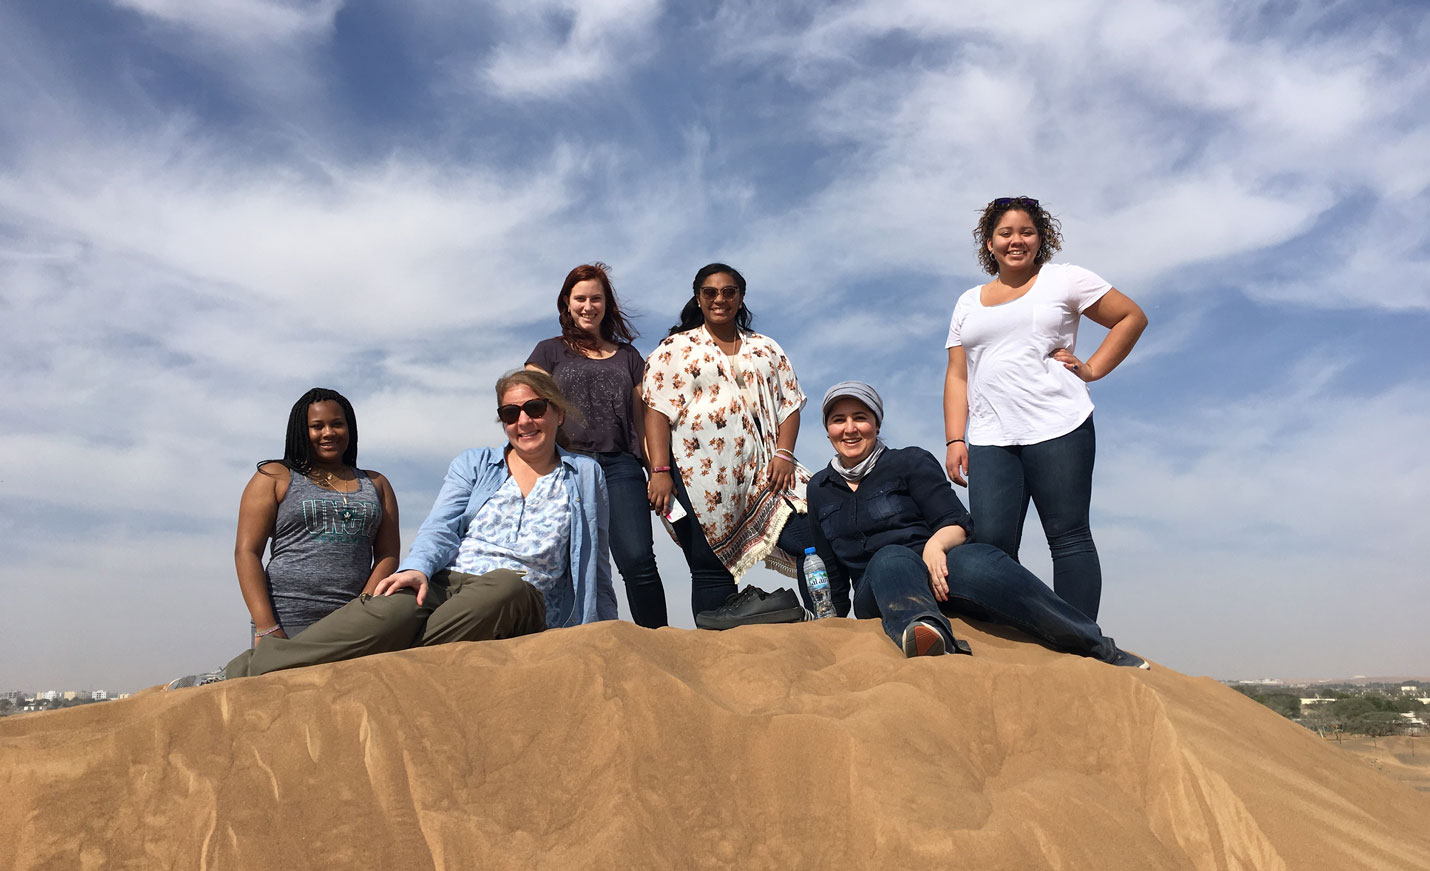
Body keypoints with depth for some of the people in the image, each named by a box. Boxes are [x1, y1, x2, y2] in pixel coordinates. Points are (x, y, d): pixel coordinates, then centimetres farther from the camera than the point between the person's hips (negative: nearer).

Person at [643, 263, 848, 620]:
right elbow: (656, 411, 0)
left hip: (761, 469, 3)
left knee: (812, 539, -10)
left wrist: (783, 454, -4)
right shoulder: (675, 349, 10)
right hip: (699, 476, -2)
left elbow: (789, 404, 13)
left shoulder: (765, 349, 19)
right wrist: (660, 471, -11)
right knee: (712, 570, 0)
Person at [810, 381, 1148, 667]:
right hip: (876, 589, 1)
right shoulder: (819, 490, 16)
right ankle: (929, 635, -67)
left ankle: (1101, 650, -35)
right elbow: (830, 569, 20)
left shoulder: (910, 462, 8)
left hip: (938, 565, -1)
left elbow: (959, 524, -2)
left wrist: (935, 544, -23)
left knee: (977, 561, -35)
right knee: (892, 558, -35)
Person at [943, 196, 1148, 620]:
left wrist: (1092, 368, 1)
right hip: (989, 441, 3)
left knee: (1069, 538, -5)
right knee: (990, 544, -8)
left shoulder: (1064, 280, 10)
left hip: (1057, 430, -3)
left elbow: (1133, 317, 12)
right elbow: (957, 376, 15)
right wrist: (955, 440, 4)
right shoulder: (969, 303, 21)